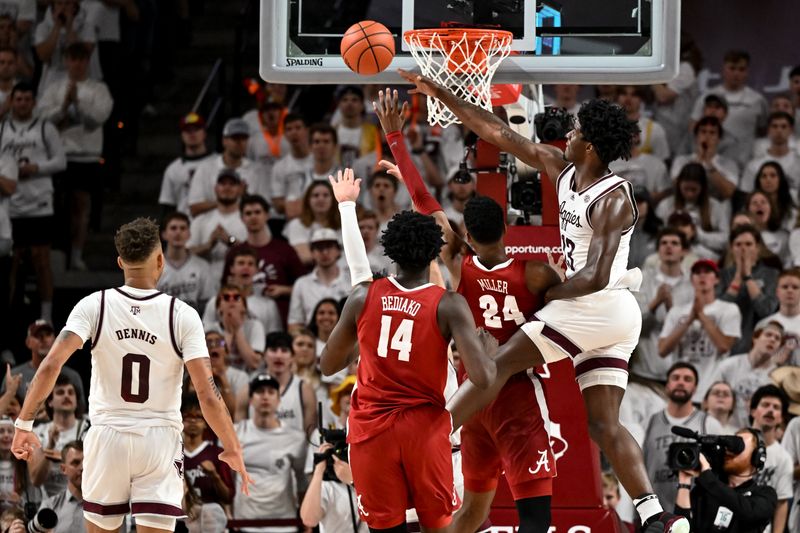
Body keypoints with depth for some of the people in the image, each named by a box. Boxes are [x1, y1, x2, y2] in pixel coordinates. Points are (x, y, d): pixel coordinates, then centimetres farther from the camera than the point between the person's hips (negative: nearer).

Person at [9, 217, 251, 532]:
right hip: (160, 441, -1)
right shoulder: (182, 316, -7)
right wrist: (232, 449, 0)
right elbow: (207, 394, -11)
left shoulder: (94, 306, -5)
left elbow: (50, 366, -15)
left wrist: (24, 424, -7)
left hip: (108, 438, 1)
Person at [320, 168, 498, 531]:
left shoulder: (364, 296, -4)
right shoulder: (448, 305, -10)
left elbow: (328, 366, 8)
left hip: (371, 429, 2)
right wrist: (488, 346, 5)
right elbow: (483, 378, -18)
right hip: (424, 426, -1)